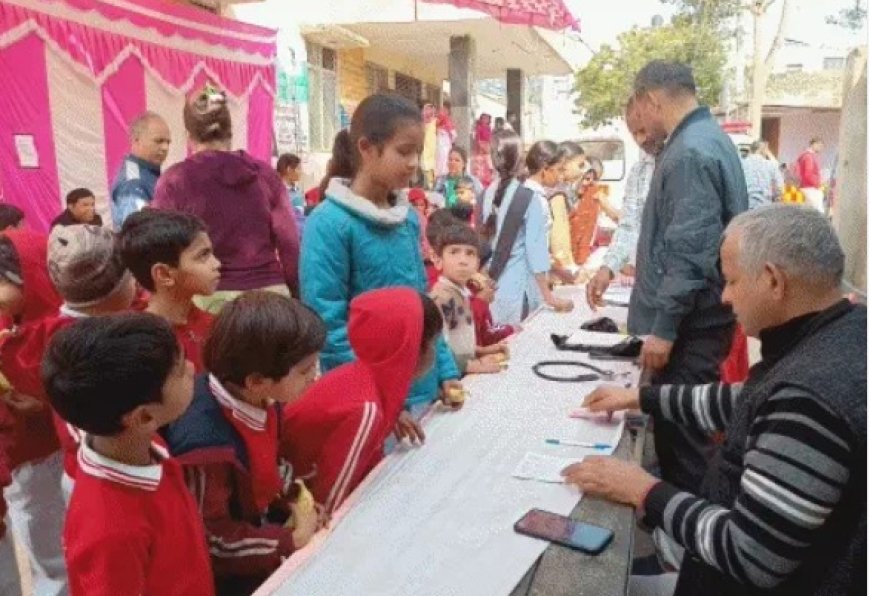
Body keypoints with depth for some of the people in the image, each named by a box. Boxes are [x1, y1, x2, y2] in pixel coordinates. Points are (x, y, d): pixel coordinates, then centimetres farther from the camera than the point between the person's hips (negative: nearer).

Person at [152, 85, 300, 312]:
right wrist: (296, 298, 12)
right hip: (269, 292, 2)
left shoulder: (176, 179, -1)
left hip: (209, 297, -2)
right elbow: (290, 244, 4)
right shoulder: (264, 174, 5)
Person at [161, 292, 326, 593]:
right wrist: (290, 541, -19)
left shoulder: (258, 398, -14)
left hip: (259, 518, 6)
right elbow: (209, 536, -24)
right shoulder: (206, 443, -36)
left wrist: (293, 499, -5)